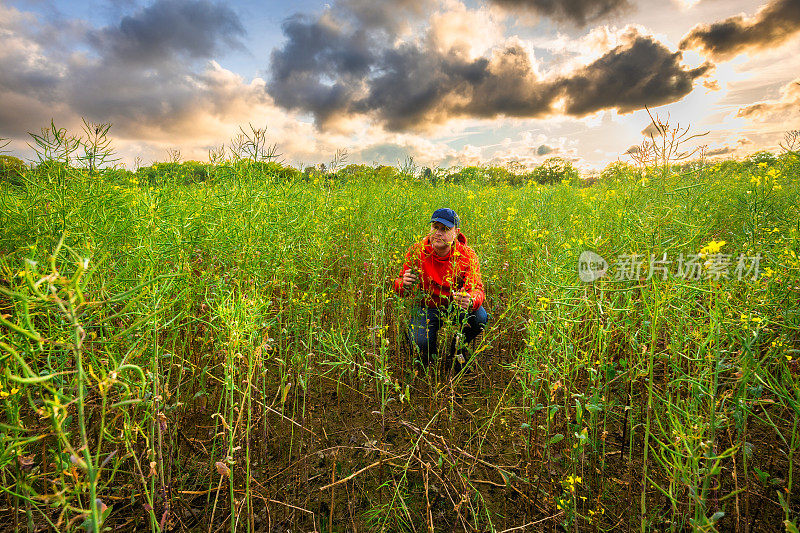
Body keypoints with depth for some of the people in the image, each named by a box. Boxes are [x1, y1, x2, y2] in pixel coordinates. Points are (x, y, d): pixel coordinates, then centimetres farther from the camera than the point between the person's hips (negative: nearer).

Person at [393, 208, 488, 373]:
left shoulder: (467, 255, -15)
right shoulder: (417, 251, -15)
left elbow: (477, 288, -24)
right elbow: (400, 288, -12)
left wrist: (471, 301, -49)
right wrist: (404, 284, -38)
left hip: (455, 306, 1)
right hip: (427, 308, -1)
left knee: (480, 317, -28)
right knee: (421, 343, -26)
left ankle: (458, 348, 5)